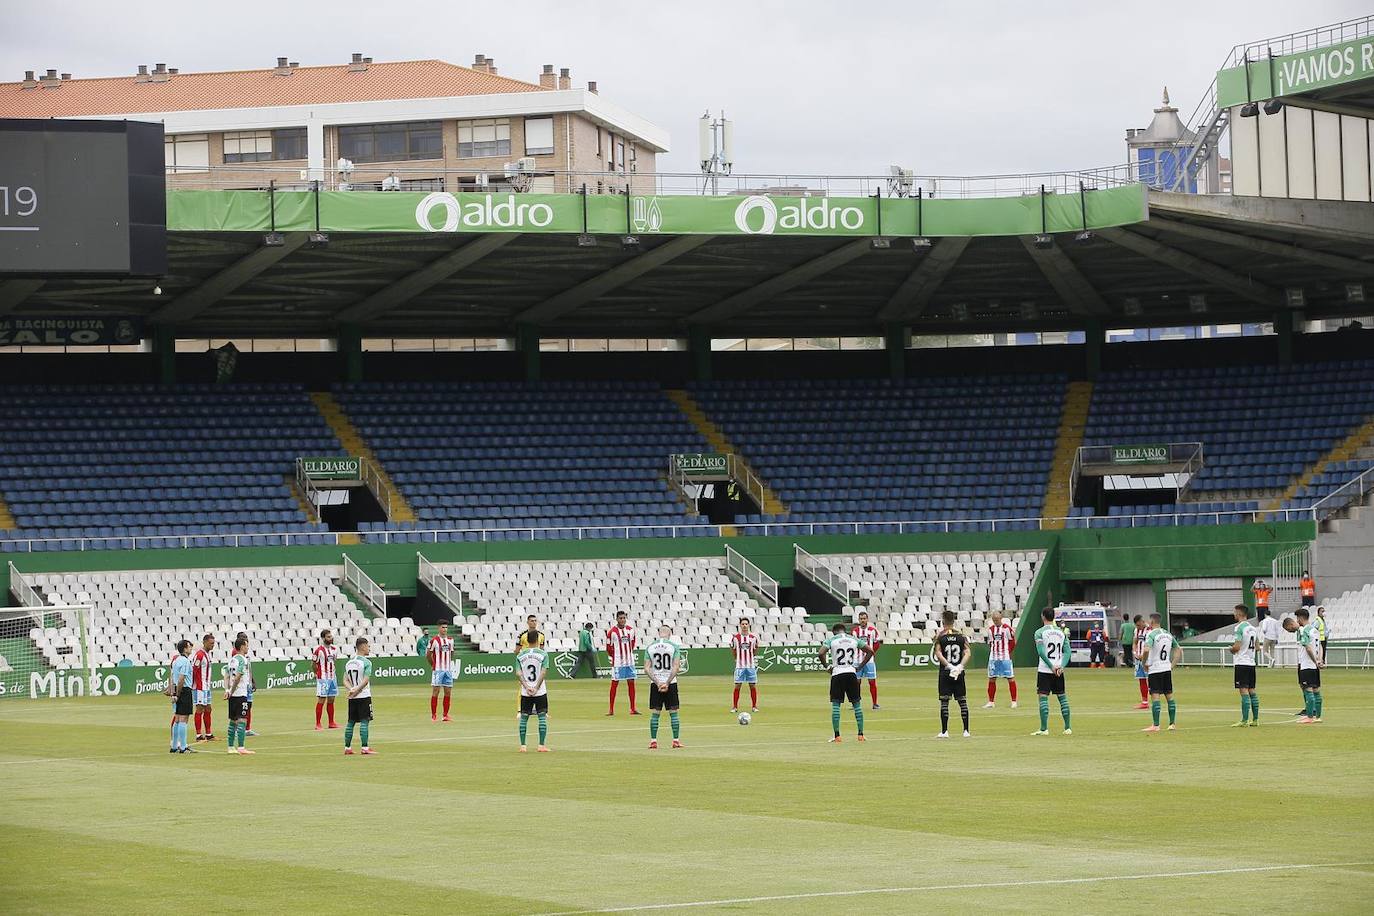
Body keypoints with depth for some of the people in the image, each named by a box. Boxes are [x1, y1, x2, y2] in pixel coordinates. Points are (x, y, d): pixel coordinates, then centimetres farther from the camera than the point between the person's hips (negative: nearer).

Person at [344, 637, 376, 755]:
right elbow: (366, 680, -18)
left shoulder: (349, 662, 11)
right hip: (364, 696, -6)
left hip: (352, 698, 6)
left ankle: (347, 748, 11)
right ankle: (365, 748, -9)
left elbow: (345, 680, 5)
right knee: (364, 721, -5)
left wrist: (352, 689, -8)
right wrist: (356, 690, -14)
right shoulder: (366, 662, -10)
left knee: (351, 722, 10)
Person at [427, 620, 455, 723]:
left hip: (448, 669, 5)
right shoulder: (434, 640, -7)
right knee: (435, 692, -5)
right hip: (438, 670, -5)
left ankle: (445, 715, 11)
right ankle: (433, 715, -3)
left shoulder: (450, 639, 10)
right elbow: (428, 654, -2)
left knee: (448, 692, 5)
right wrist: (433, 665, 2)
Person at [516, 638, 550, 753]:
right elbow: (543, 672, -12)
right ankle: (541, 745, -3)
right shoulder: (543, 654, -4)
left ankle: (522, 745, 4)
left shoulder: (520, 655, 4)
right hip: (540, 692, -2)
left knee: (524, 718, 8)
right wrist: (536, 688, -12)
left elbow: (518, 673, -4)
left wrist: (527, 687, -9)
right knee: (542, 717, 2)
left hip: (525, 692, 2)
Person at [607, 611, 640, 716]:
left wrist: (632, 651, 12)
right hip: (617, 662, -5)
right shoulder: (612, 632, -9)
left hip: (629, 661, 5)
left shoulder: (630, 630, 4)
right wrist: (615, 656, -1)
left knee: (631, 683, 6)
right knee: (614, 684, -2)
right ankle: (611, 710, 2)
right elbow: (609, 647, -3)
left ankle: (633, 709, 11)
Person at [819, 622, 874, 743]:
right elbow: (870, 651, 9)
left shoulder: (831, 639, 2)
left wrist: (827, 666, 0)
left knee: (835, 705, 2)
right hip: (851, 673, 2)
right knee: (857, 704, 11)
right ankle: (861, 735, 9)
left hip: (837, 674, -2)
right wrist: (859, 666, 10)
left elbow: (821, 653, -14)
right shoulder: (854, 639, 11)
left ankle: (837, 736, -3)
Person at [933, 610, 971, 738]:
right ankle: (966, 730, 6)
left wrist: (949, 666, -18)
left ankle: (944, 731, -4)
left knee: (944, 701, 0)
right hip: (959, 672, 2)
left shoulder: (939, 636, -3)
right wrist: (960, 666, -14)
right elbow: (967, 653, -6)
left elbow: (938, 653, -14)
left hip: (945, 671, -2)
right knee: (962, 701, 7)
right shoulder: (961, 635, 4)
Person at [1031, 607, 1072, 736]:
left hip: (1044, 671, -5)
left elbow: (1041, 652, -15)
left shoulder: (1040, 632, -6)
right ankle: (1068, 728, 12)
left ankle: (1044, 729, -10)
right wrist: (1061, 666, -6)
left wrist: (1051, 666, -14)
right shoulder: (1062, 632, 9)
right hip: (1059, 670, 5)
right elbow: (1067, 651, 2)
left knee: (1043, 698, -3)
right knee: (1063, 697, 12)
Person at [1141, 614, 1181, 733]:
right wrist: (1172, 664, 15)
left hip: (1155, 669, -6)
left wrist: (1145, 663, -12)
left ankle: (1156, 726, -9)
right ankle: (1172, 724, 14)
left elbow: (1146, 650, -27)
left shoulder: (1151, 634, -12)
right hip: (1167, 669, 6)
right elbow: (1179, 650, 16)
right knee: (1169, 696, 11)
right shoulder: (1168, 634, 10)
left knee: (1155, 696, -6)